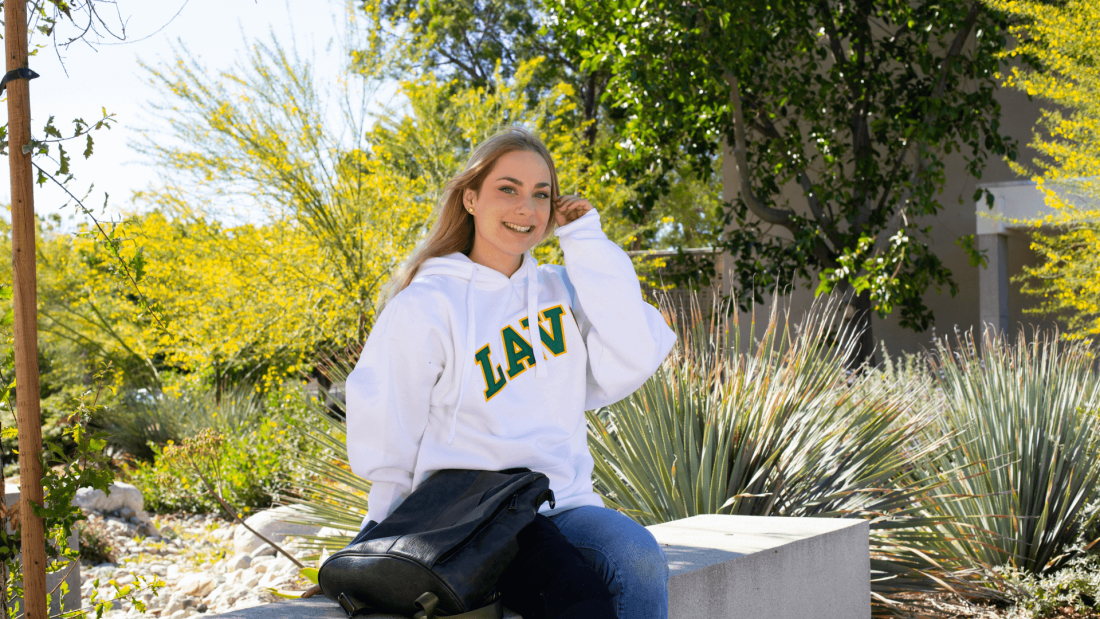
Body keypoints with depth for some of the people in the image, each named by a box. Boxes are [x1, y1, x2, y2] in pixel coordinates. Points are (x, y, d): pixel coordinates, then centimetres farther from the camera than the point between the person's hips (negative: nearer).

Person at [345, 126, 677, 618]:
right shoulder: (425, 306, 1)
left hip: (561, 506, 5)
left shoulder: (562, 292, 15)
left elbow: (632, 361, -3)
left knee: (639, 557, -28)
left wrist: (586, 243, 2)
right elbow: (385, 452, 1)